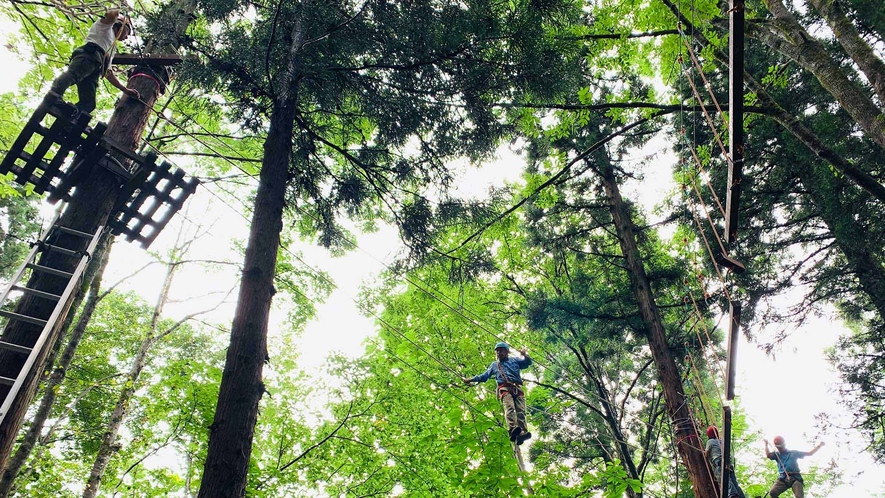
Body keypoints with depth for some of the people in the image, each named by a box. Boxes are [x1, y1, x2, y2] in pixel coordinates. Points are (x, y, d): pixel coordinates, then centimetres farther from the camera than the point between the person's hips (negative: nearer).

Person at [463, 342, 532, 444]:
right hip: (504, 388, -1)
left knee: (521, 411, -19)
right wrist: (471, 379, 31)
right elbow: (484, 376, 38)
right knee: (509, 407, -28)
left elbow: (528, 362, 14)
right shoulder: (494, 365, 35)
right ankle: (513, 429, -50)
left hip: (517, 388, 1)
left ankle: (523, 432, -35)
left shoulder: (514, 360, 28)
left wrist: (525, 355, -8)